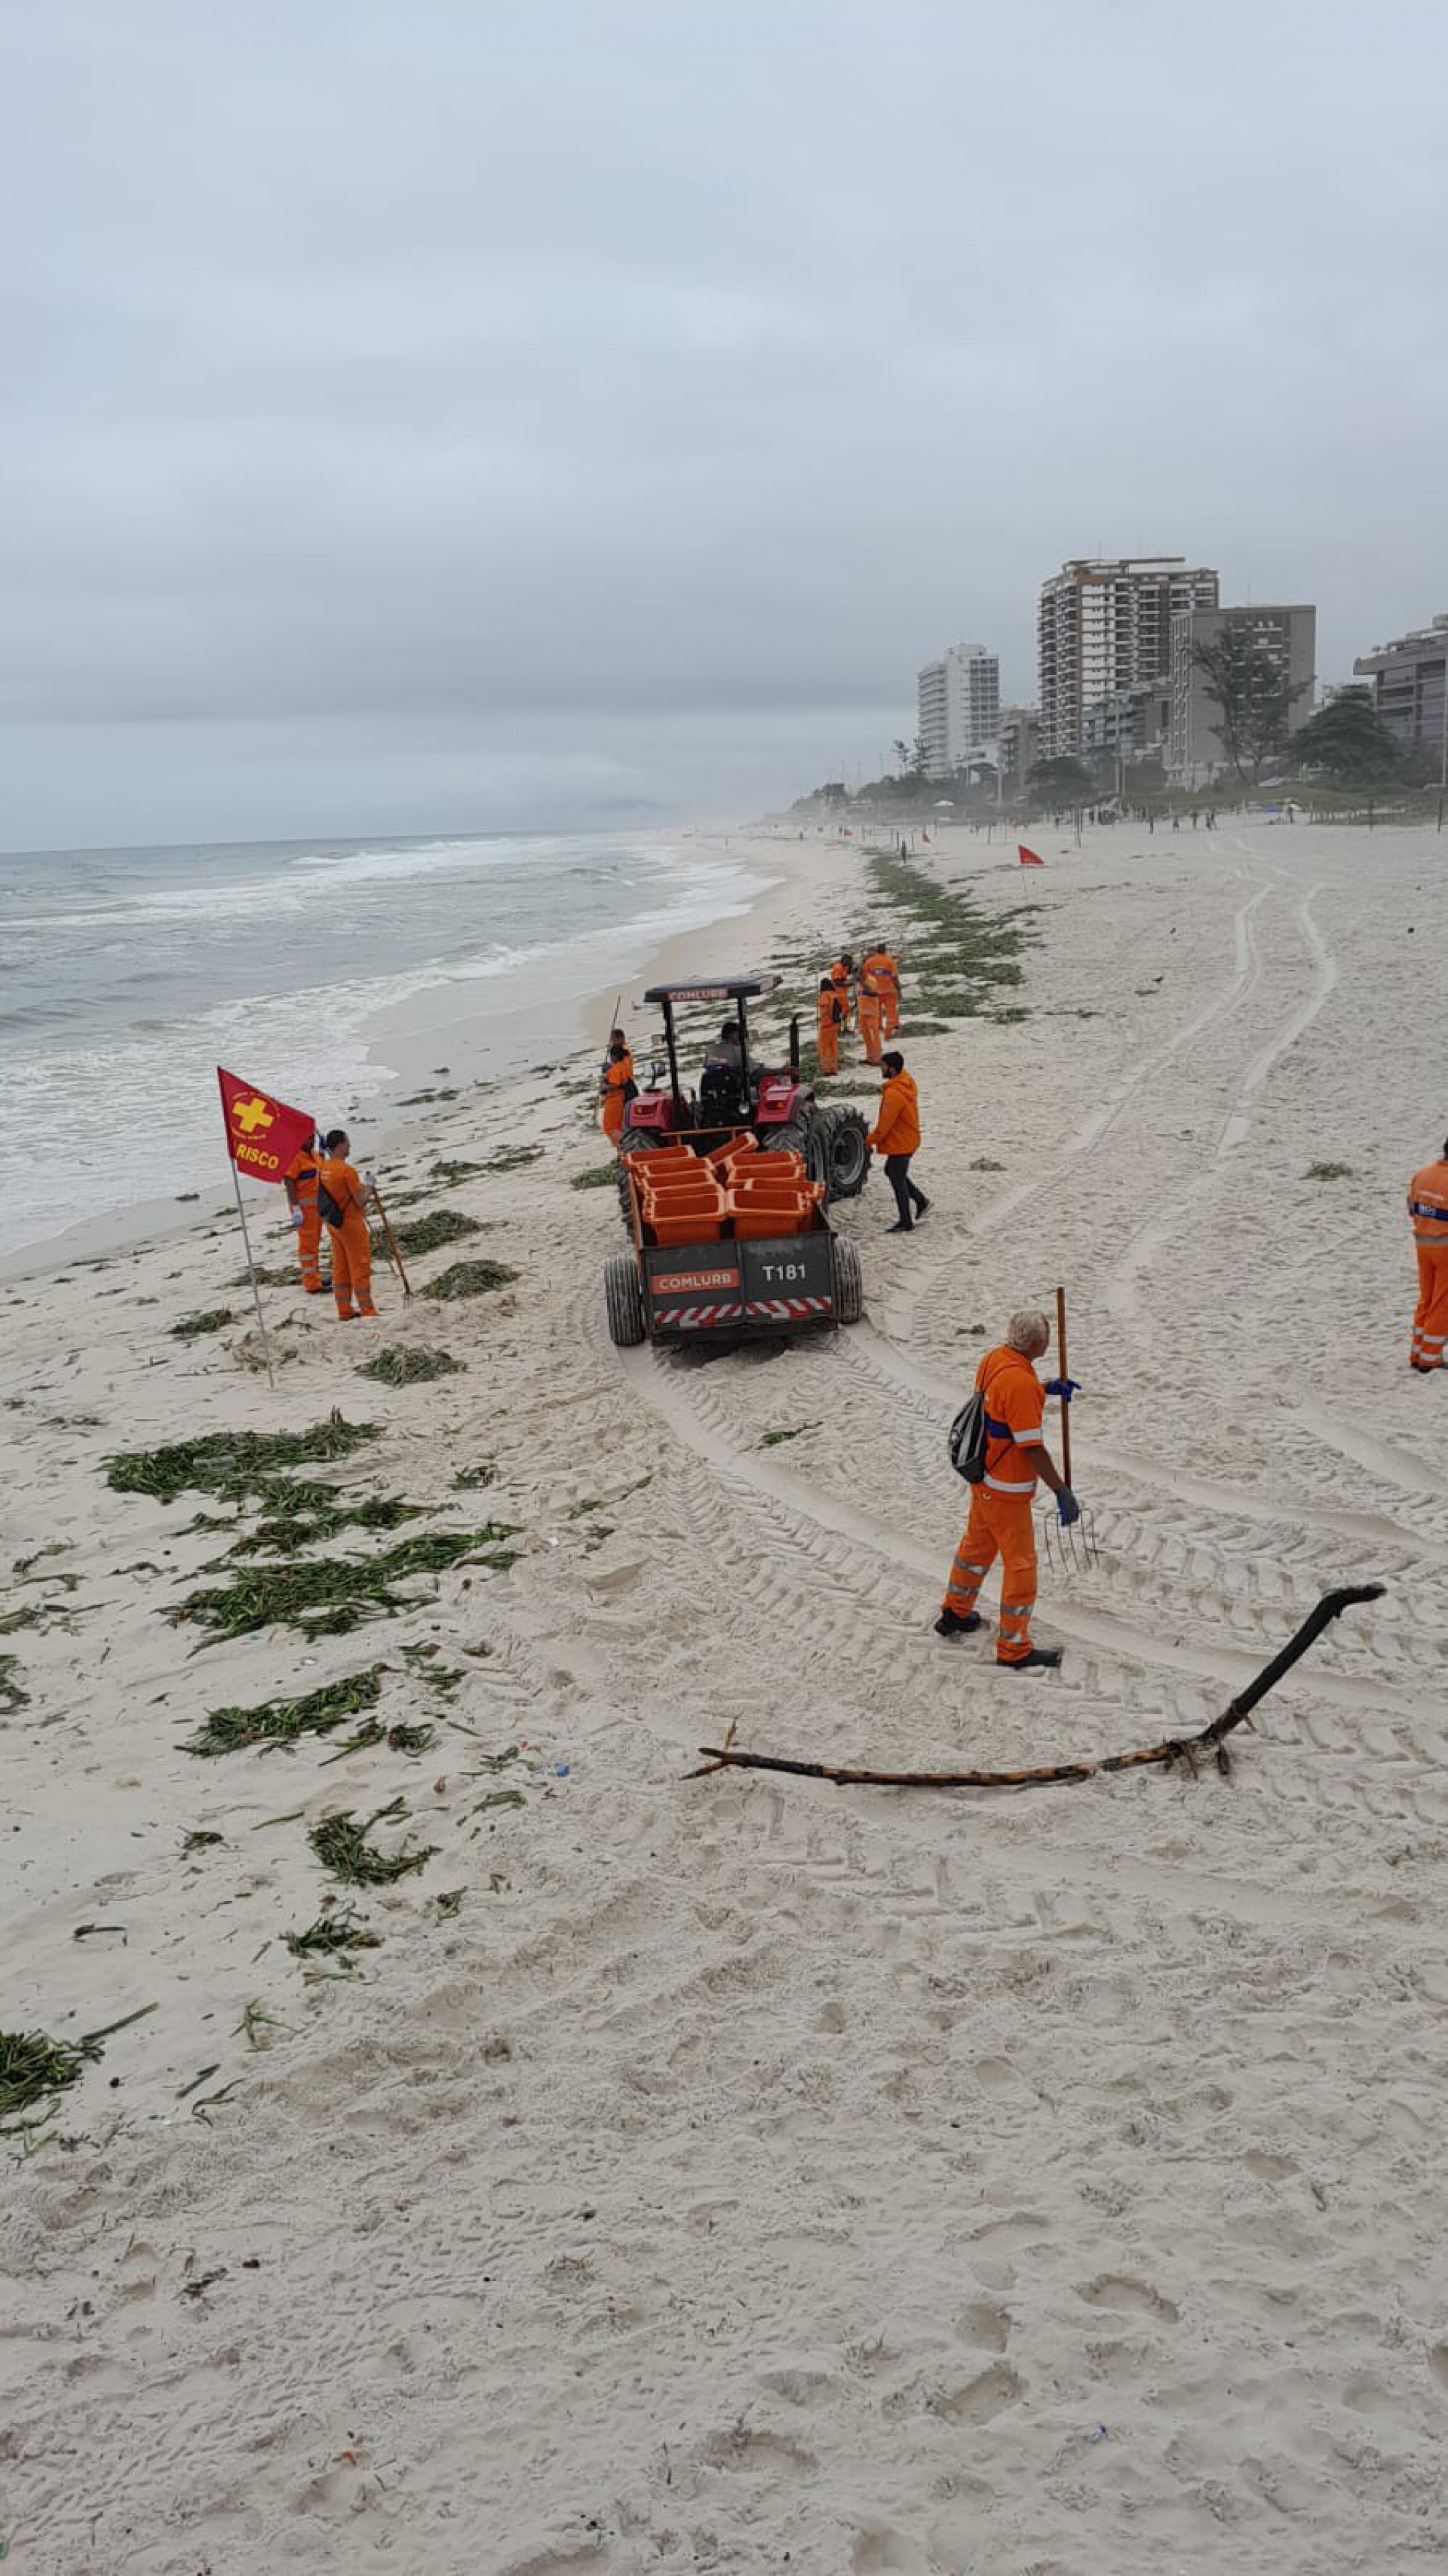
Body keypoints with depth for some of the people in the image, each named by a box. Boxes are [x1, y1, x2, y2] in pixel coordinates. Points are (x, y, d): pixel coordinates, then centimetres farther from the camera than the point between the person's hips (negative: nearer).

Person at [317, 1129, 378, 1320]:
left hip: (332, 1223, 8)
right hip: (350, 1222, -8)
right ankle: (368, 1312, 3)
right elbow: (361, 1201, -19)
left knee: (340, 1268, 13)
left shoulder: (322, 1167, 2)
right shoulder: (347, 1170, -22)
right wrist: (368, 1185, -2)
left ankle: (344, 1312, 19)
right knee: (360, 1268, 0)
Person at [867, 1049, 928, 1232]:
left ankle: (906, 1224, 15)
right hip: (908, 1139, 10)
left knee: (898, 1181, 4)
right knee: (891, 1172, 25)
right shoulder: (906, 1080, 0)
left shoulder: (894, 1094, -30)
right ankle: (921, 1200, 30)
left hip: (900, 1143, -10)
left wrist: (870, 1140, -9)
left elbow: (884, 1125, -23)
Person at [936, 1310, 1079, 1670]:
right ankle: (1014, 1650, 12)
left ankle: (955, 1615, 42)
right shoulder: (1021, 1383, -29)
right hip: (1007, 1488, -9)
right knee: (1020, 1562, 3)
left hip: (983, 1474, 9)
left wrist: (1045, 1390, 12)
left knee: (977, 1544, 25)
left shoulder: (994, 1359, -3)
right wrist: (1062, 1492, -19)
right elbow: (1032, 1447, -26)